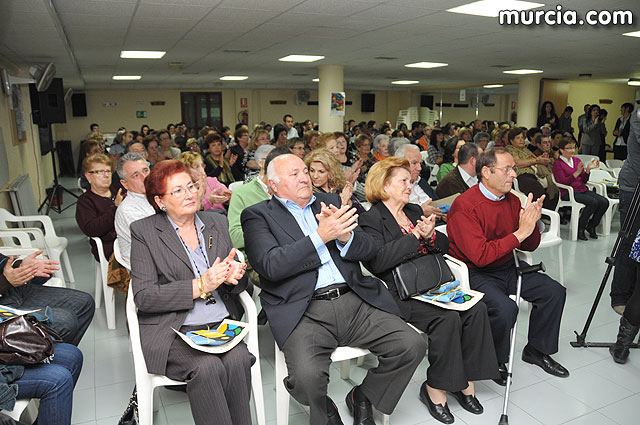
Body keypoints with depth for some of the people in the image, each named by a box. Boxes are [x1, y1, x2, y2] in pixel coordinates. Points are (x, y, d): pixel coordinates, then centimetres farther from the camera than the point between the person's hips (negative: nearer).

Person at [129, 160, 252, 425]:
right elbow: (144, 297, -8)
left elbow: (237, 287, 18)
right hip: (172, 329, -3)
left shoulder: (217, 222, 13)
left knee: (238, 360, -26)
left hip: (221, 323, 3)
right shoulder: (144, 231, 0)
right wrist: (200, 286, -16)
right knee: (207, 367, -29)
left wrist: (233, 275, -8)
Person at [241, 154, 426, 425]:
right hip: (305, 312, -4)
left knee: (412, 346, -11)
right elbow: (271, 266, -10)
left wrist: (345, 235, -10)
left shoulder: (331, 202, 19)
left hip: (355, 301, 5)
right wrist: (320, 236, -13)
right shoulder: (258, 216, 7)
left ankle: (362, 397, 17)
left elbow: (368, 249, 13)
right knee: (307, 375, -29)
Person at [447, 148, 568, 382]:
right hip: (475, 273, -8)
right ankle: (494, 361, 1)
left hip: (507, 268, 8)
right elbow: (480, 256, -27)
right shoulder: (465, 206, -20)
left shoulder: (512, 200, 4)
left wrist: (531, 224, -13)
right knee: (505, 308, -30)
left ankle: (537, 350, 19)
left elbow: (529, 246, 9)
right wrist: (519, 233, -26)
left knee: (554, 291, -2)